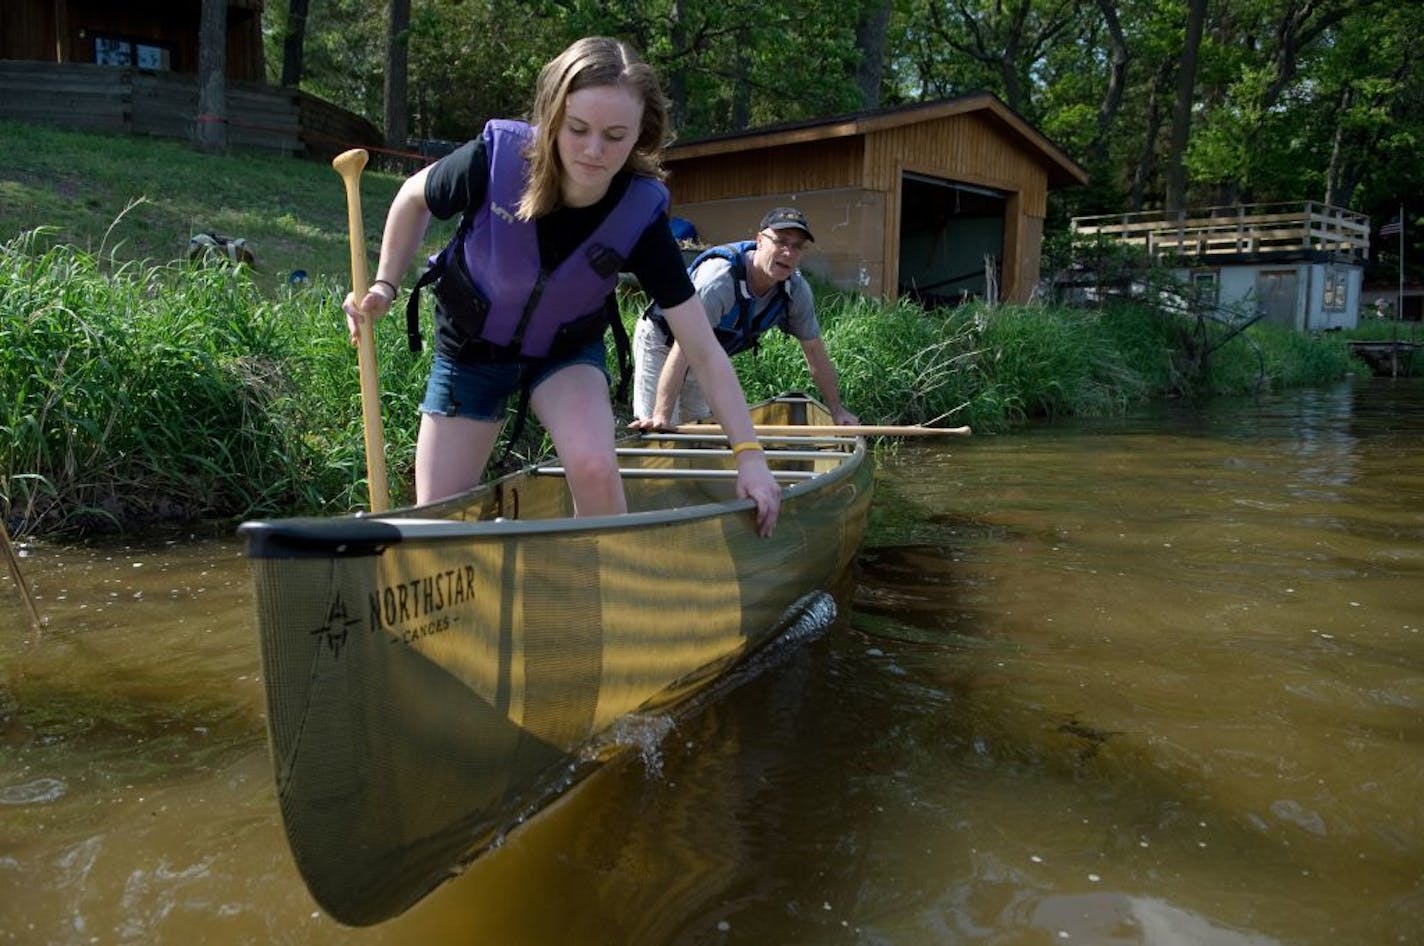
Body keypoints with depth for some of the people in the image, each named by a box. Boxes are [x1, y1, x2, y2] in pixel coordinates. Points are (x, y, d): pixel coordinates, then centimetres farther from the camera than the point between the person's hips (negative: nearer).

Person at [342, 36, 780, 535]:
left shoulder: (640, 214, -27)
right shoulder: (497, 158, -29)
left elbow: (704, 349, -24)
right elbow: (414, 197, -4)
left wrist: (749, 453, -27)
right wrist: (384, 286, -12)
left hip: (567, 352, 0)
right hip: (470, 346, 1)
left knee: (594, 466, -31)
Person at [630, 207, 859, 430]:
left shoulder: (797, 290, -19)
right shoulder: (719, 278, -40)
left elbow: (815, 351, -6)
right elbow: (683, 349, -43)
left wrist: (837, 410, -5)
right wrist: (661, 417, -48)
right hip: (662, 341, -6)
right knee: (659, 432, -13)